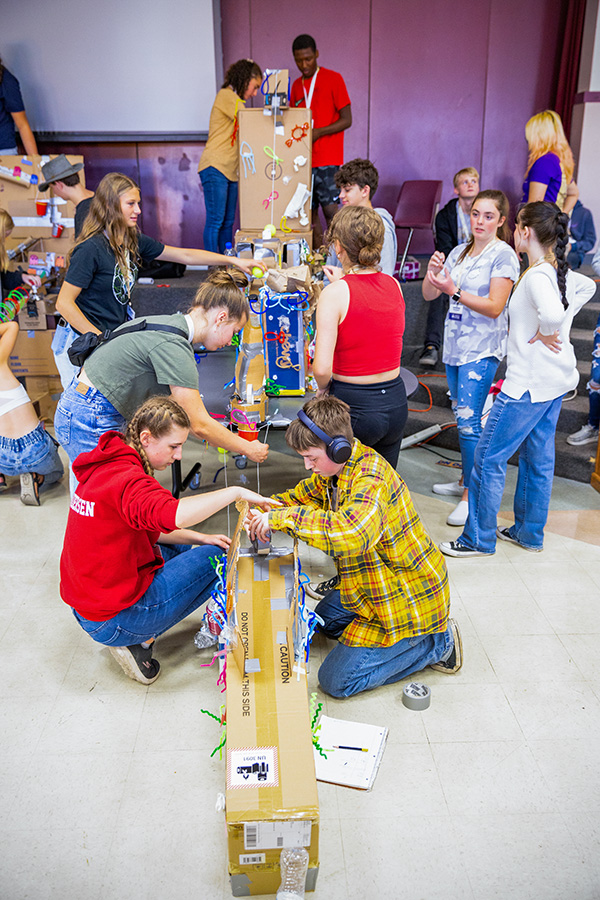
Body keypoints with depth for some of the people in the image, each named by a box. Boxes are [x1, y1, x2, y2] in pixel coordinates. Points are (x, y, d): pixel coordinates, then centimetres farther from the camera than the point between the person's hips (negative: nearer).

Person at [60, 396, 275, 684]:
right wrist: (235, 492, -32)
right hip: (113, 619, -9)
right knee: (219, 556, -3)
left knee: (182, 547, 23)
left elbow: (148, 526, 17)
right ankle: (141, 638, -1)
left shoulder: (106, 467, 8)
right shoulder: (125, 480, -24)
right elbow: (172, 515, -43)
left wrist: (200, 537, 7)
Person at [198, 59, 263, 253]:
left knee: (228, 222, 8)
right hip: (215, 167, -9)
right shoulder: (226, 95, -6)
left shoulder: (235, 99, 23)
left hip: (231, 170, 9)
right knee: (215, 221, -9)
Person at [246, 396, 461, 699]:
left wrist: (281, 518, -43)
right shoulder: (336, 468, -1)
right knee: (326, 618, 30)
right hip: (379, 585, 10)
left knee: (336, 681, -5)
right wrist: (265, 509, -3)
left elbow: (351, 533, -52)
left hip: (409, 601, -10)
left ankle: (435, 643, 4)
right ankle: (421, 630, 20)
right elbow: (305, 493, 17)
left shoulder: (370, 479, -32)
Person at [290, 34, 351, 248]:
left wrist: (318, 132, -17)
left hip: (328, 160, -5)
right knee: (309, 213, 4)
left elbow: (346, 120, -5)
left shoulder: (333, 79, -1)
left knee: (330, 210, -11)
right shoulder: (296, 86, 17)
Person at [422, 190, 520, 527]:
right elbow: (429, 294, 10)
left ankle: (471, 496, -3)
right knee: (462, 416, 15)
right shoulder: (460, 251, 14)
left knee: (469, 420, -11)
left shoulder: (503, 255, -7)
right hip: (455, 344, 7)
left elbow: (494, 307, -16)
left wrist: (454, 290, -24)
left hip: (482, 350, -7)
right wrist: (433, 270, -11)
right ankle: (467, 478, 30)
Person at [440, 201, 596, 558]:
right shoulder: (561, 271, 7)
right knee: (538, 458, 18)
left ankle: (479, 539, 11)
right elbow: (587, 286, 29)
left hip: (529, 383, -10)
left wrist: (544, 334, -19)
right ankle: (530, 533, 32)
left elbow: (553, 313, -40)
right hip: (554, 380, 10)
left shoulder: (537, 276, -21)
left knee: (489, 457, 0)